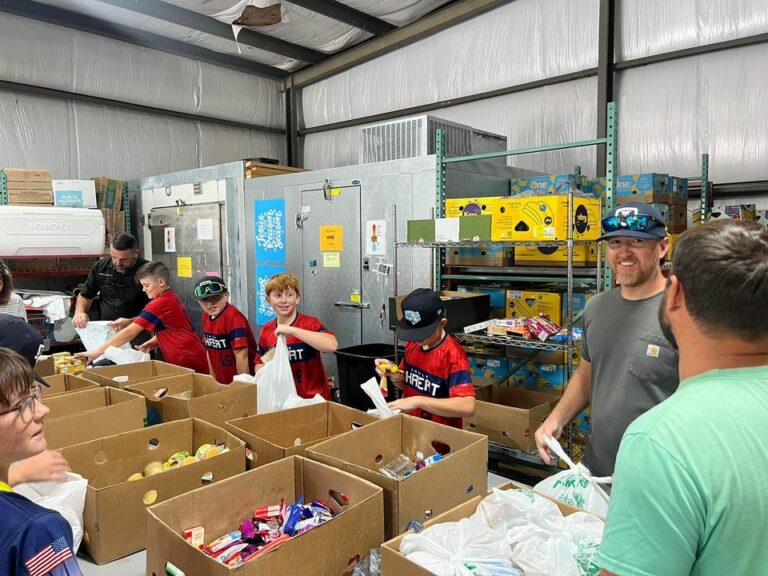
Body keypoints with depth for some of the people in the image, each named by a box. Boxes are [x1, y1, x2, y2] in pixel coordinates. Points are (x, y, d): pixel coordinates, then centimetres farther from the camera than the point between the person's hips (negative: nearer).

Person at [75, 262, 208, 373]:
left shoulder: (159, 304, -17)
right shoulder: (172, 298, 12)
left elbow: (129, 332, -18)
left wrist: (97, 352, -14)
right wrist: (151, 344, 5)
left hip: (188, 362, -9)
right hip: (191, 358, 9)